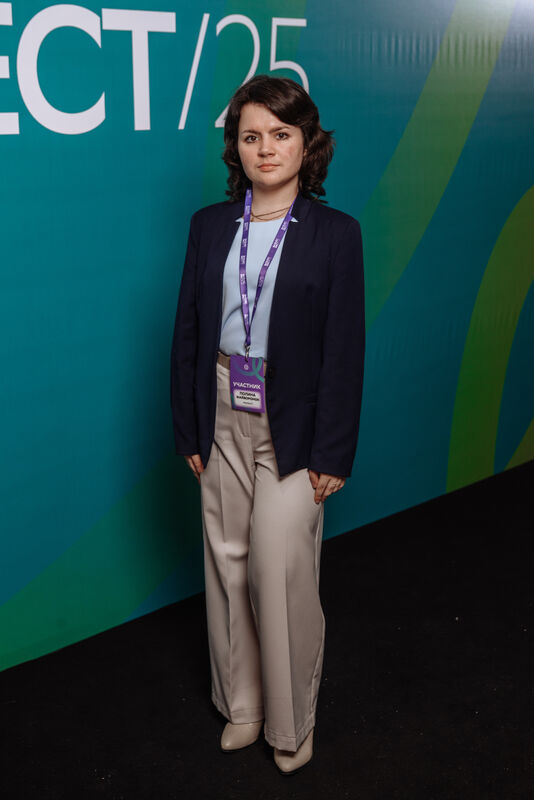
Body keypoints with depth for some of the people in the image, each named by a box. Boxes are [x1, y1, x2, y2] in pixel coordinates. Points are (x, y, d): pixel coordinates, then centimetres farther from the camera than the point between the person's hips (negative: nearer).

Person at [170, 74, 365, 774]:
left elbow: (345, 348, -7)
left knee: (281, 569, -2)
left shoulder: (336, 233, -5)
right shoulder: (210, 226, 5)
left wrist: (332, 453, -10)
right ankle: (242, 704, 31)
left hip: (292, 425, -3)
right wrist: (189, 430, 3)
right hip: (224, 418, 4)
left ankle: (291, 720, 21)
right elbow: (188, 332, 7)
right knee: (228, 562, 12)